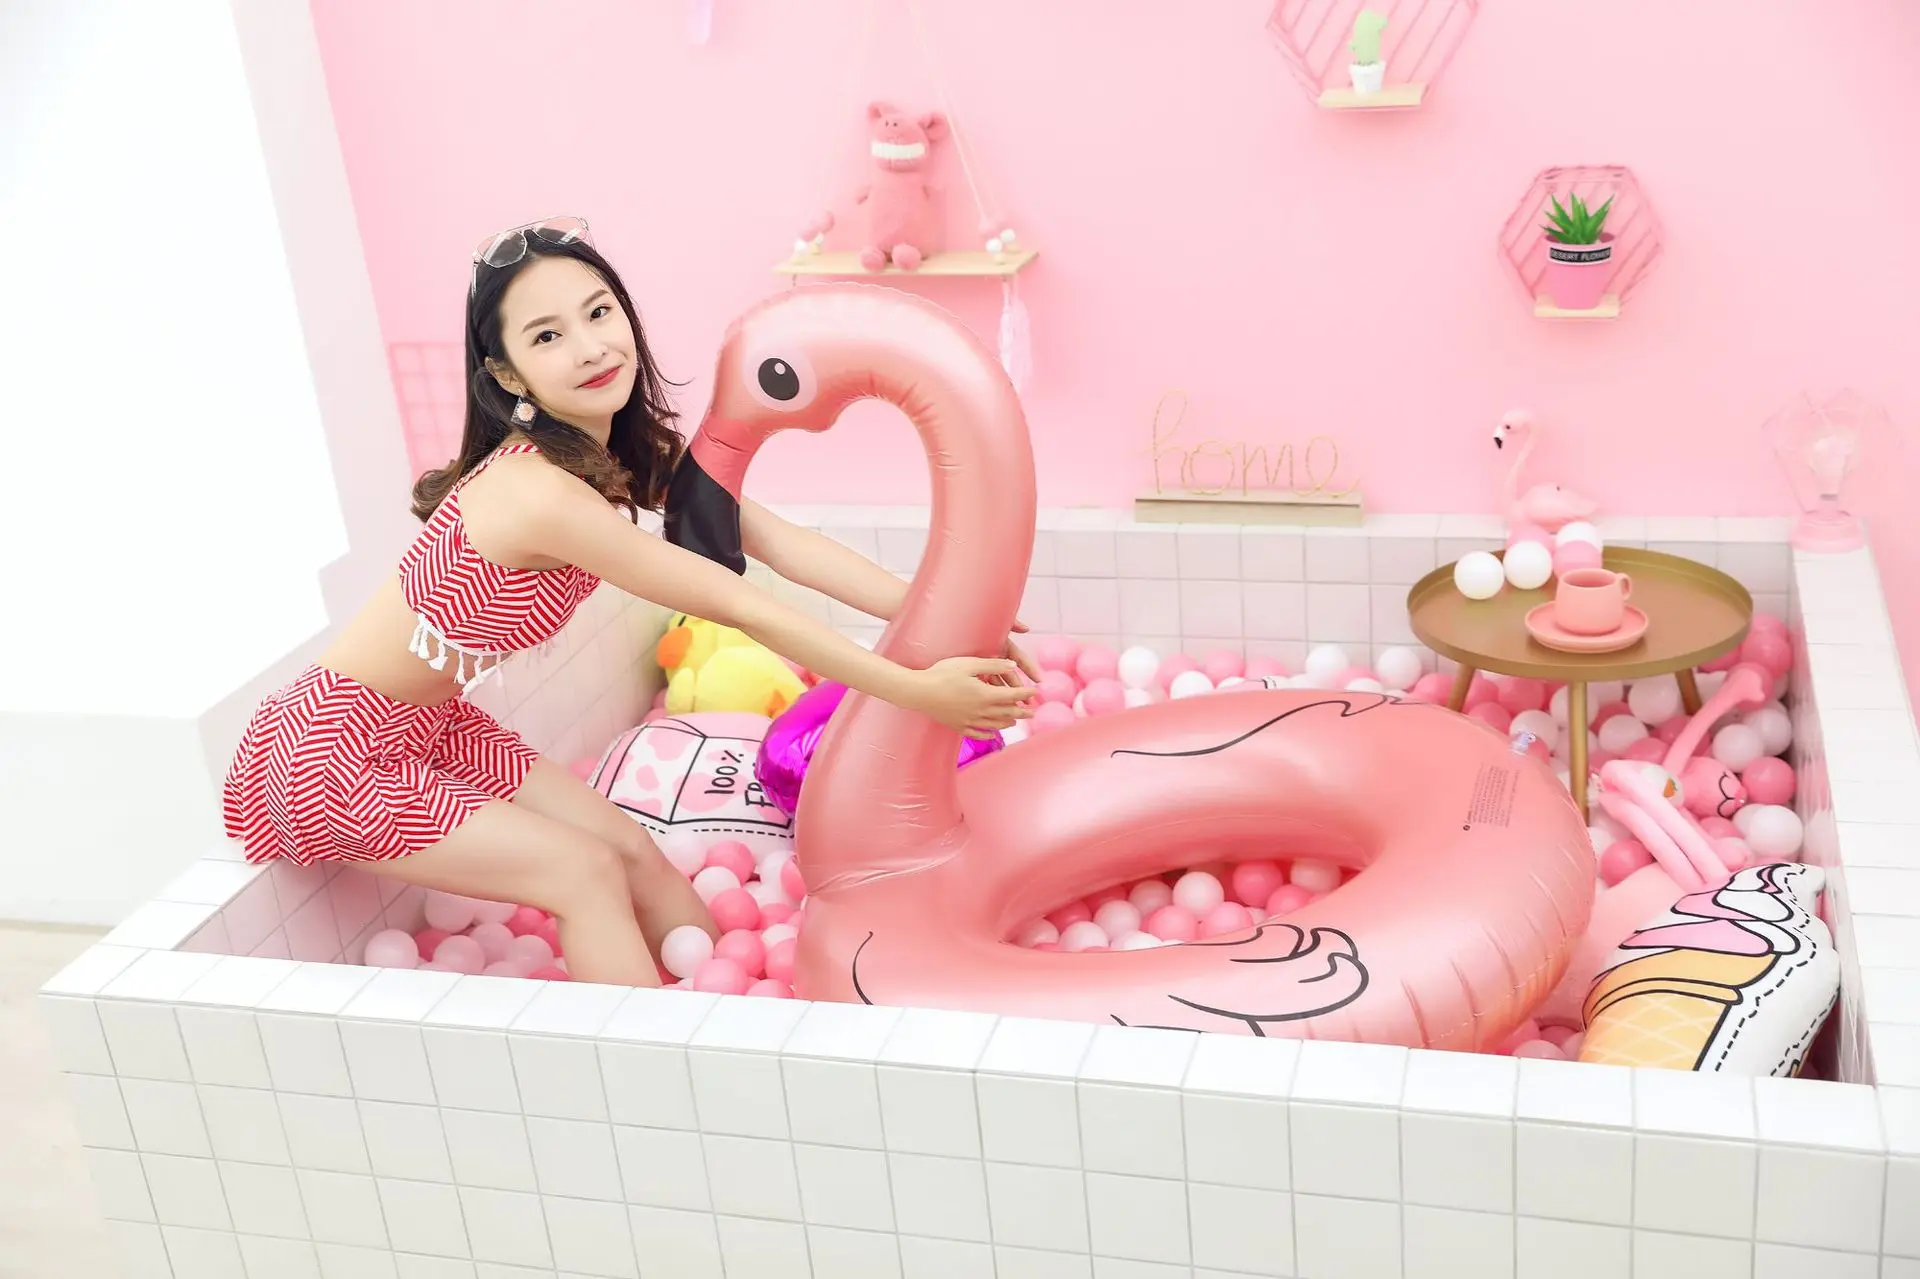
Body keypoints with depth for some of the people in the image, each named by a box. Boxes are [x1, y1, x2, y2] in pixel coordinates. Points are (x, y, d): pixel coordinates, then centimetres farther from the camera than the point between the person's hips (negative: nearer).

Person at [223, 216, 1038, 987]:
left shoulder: (634, 453, -7)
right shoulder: (539, 492, -33)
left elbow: (779, 544, -11)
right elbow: (737, 607, -31)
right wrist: (916, 691, -28)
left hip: (433, 725, 8)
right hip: (334, 750, -8)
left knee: (632, 851, 5)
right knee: (584, 872, -10)